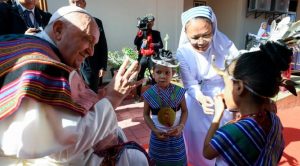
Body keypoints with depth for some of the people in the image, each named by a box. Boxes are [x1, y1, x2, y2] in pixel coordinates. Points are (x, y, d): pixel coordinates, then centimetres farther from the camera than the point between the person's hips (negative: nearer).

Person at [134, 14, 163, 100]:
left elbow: (160, 45, -5)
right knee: (139, 77, 2)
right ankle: (138, 96, 12)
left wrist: (149, 44, -15)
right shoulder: (141, 32, 11)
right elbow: (135, 42, -5)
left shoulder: (156, 33, 8)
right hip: (142, 57, 1)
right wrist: (140, 31, -10)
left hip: (152, 58, -1)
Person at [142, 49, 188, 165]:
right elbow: (146, 114, -3)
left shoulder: (178, 92, -12)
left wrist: (181, 126, -15)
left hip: (176, 135, 0)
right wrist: (154, 130, -13)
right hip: (158, 135, 0)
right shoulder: (149, 94, -14)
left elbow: (184, 111, -1)